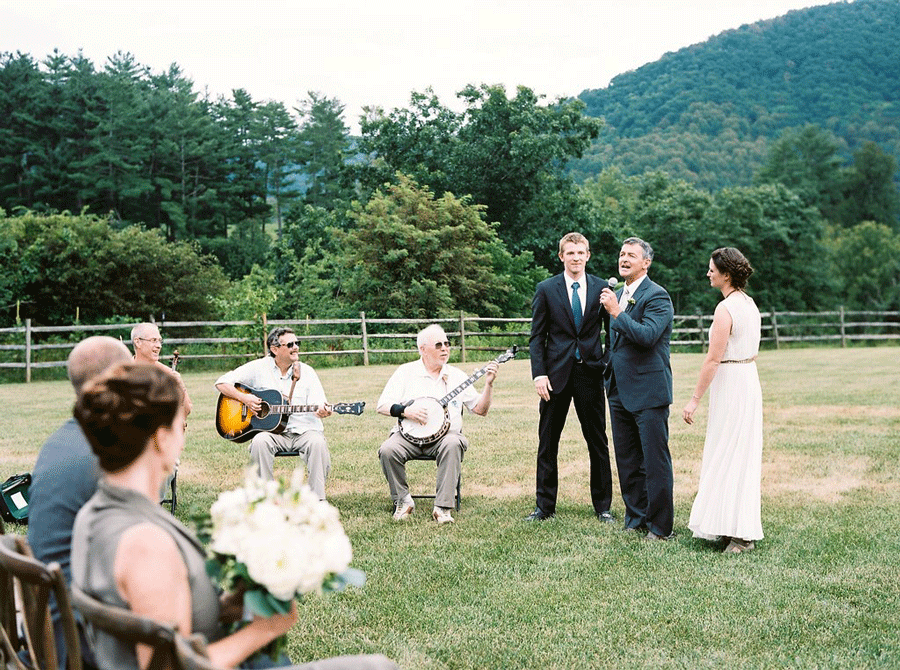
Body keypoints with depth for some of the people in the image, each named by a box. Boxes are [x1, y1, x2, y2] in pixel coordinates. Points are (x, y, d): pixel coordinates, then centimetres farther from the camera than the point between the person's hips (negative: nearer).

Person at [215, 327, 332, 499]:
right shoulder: (258, 368, 5)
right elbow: (222, 383, 6)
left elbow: (317, 408, -1)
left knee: (318, 443, -31)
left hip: (303, 430, 0)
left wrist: (322, 412, -26)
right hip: (270, 430, 0)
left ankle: (317, 499, -20)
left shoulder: (306, 372, 7)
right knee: (260, 441, -33)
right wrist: (244, 398, -11)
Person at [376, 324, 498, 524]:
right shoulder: (406, 372, 7)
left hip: (445, 435, 0)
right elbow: (382, 406, 2)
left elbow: (480, 409, 10)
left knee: (453, 444, -34)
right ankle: (403, 501, -6)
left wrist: (488, 384, -4)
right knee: (387, 450, -30)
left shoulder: (456, 376, 12)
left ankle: (442, 507, -28)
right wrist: (405, 411, -15)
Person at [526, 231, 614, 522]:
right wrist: (539, 374, -8)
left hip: (591, 372, 0)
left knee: (598, 443, 7)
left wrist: (608, 366, -3)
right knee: (547, 443, 6)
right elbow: (537, 336, 2)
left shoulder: (602, 288, 5)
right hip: (556, 374, 0)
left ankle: (603, 505, 19)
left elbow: (612, 331, 9)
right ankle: (544, 505, 17)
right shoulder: (546, 289, 3)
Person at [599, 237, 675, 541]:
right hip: (620, 390, 8)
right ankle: (636, 519, 24)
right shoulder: (618, 295, 16)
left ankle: (661, 526, 7)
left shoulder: (657, 296, -10)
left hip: (648, 390, -8)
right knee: (627, 461, 13)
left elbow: (648, 335, -25)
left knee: (655, 461, -2)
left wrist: (617, 313, -22)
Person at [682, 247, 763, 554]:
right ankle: (736, 526, 21)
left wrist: (695, 399, -15)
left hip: (730, 384, -9)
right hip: (749, 379, 9)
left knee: (730, 457, -2)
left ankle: (742, 533, 3)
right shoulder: (750, 303, 10)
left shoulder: (725, 309, -18)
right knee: (740, 455, 14)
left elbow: (713, 359, -20)